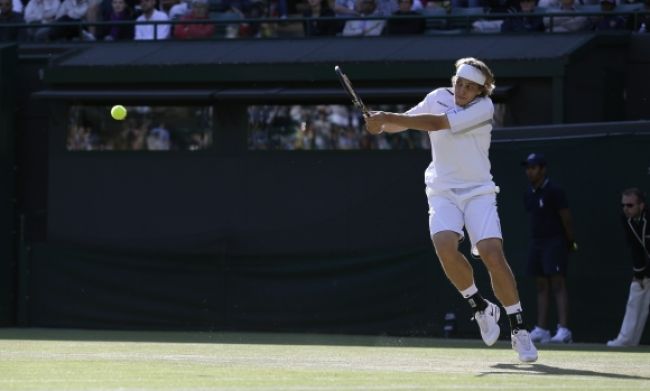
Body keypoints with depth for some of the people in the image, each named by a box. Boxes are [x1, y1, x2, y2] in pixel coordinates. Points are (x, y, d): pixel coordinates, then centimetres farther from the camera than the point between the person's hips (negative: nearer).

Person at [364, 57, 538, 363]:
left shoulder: (484, 108, -12)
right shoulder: (438, 98, 3)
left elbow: (436, 123, -22)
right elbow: (404, 121, 15)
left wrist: (386, 118, -24)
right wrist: (381, 123, -9)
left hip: (478, 191, -3)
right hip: (443, 193, 3)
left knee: (492, 253, -20)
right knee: (445, 246, -25)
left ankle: (518, 329, -8)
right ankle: (480, 307, 0)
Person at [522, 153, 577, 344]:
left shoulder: (554, 191, -12)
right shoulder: (529, 193, 11)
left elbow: (566, 218, -10)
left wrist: (570, 242, -3)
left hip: (554, 242, -8)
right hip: (536, 242, 8)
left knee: (558, 285, -13)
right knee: (541, 286, 7)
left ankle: (564, 330, -20)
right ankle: (541, 330, 7)